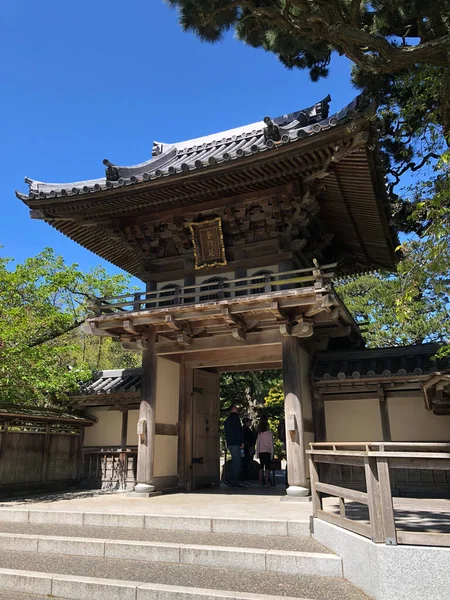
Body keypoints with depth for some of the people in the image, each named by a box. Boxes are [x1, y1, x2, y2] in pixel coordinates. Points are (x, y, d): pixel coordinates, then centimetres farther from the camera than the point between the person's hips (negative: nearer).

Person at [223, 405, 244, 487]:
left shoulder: (227, 419, 23)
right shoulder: (235, 416, -6)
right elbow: (238, 430, -14)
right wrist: (242, 442, -13)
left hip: (230, 443, 9)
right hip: (235, 443, -9)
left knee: (235, 462, 13)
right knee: (237, 462, -7)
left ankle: (228, 479, 6)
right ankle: (235, 482, -8)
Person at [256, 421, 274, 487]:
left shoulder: (259, 433, 8)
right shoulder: (269, 433, -1)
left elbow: (257, 443, 9)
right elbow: (271, 443, -2)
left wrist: (257, 453, 13)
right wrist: (272, 453, 1)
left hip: (261, 452, 4)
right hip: (267, 451, -4)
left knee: (261, 466, 10)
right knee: (267, 467, -3)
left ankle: (261, 481, 7)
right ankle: (266, 481, -8)